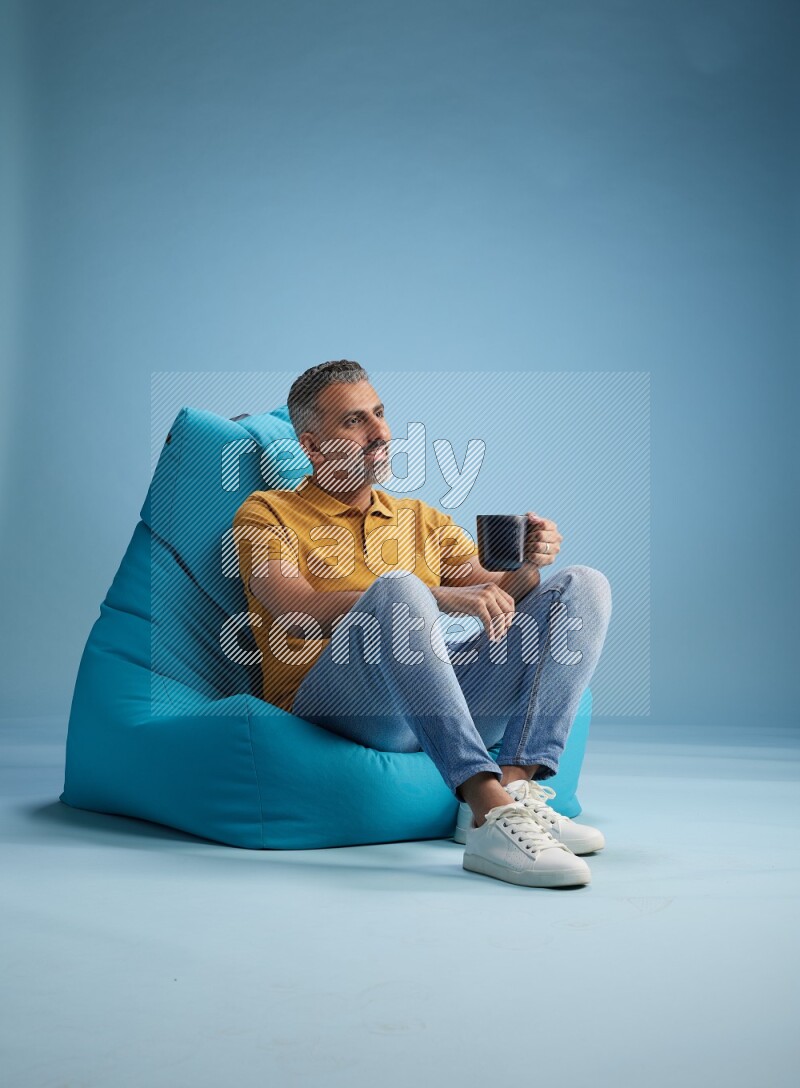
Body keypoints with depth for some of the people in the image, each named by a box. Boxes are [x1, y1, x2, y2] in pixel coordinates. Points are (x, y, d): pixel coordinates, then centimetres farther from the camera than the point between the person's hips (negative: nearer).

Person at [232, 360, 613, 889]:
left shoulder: (421, 518, 27)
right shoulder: (267, 513, 11)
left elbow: (495, 593, 16)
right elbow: (300, 611, -8)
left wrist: (526, 568, -9)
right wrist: (441, 597, -19)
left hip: (445, 693, 5)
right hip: (331, 696, -5)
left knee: (585, 585, -7)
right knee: (397, 589, -35)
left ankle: (513, 788, -26)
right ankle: (490, 815, -44)